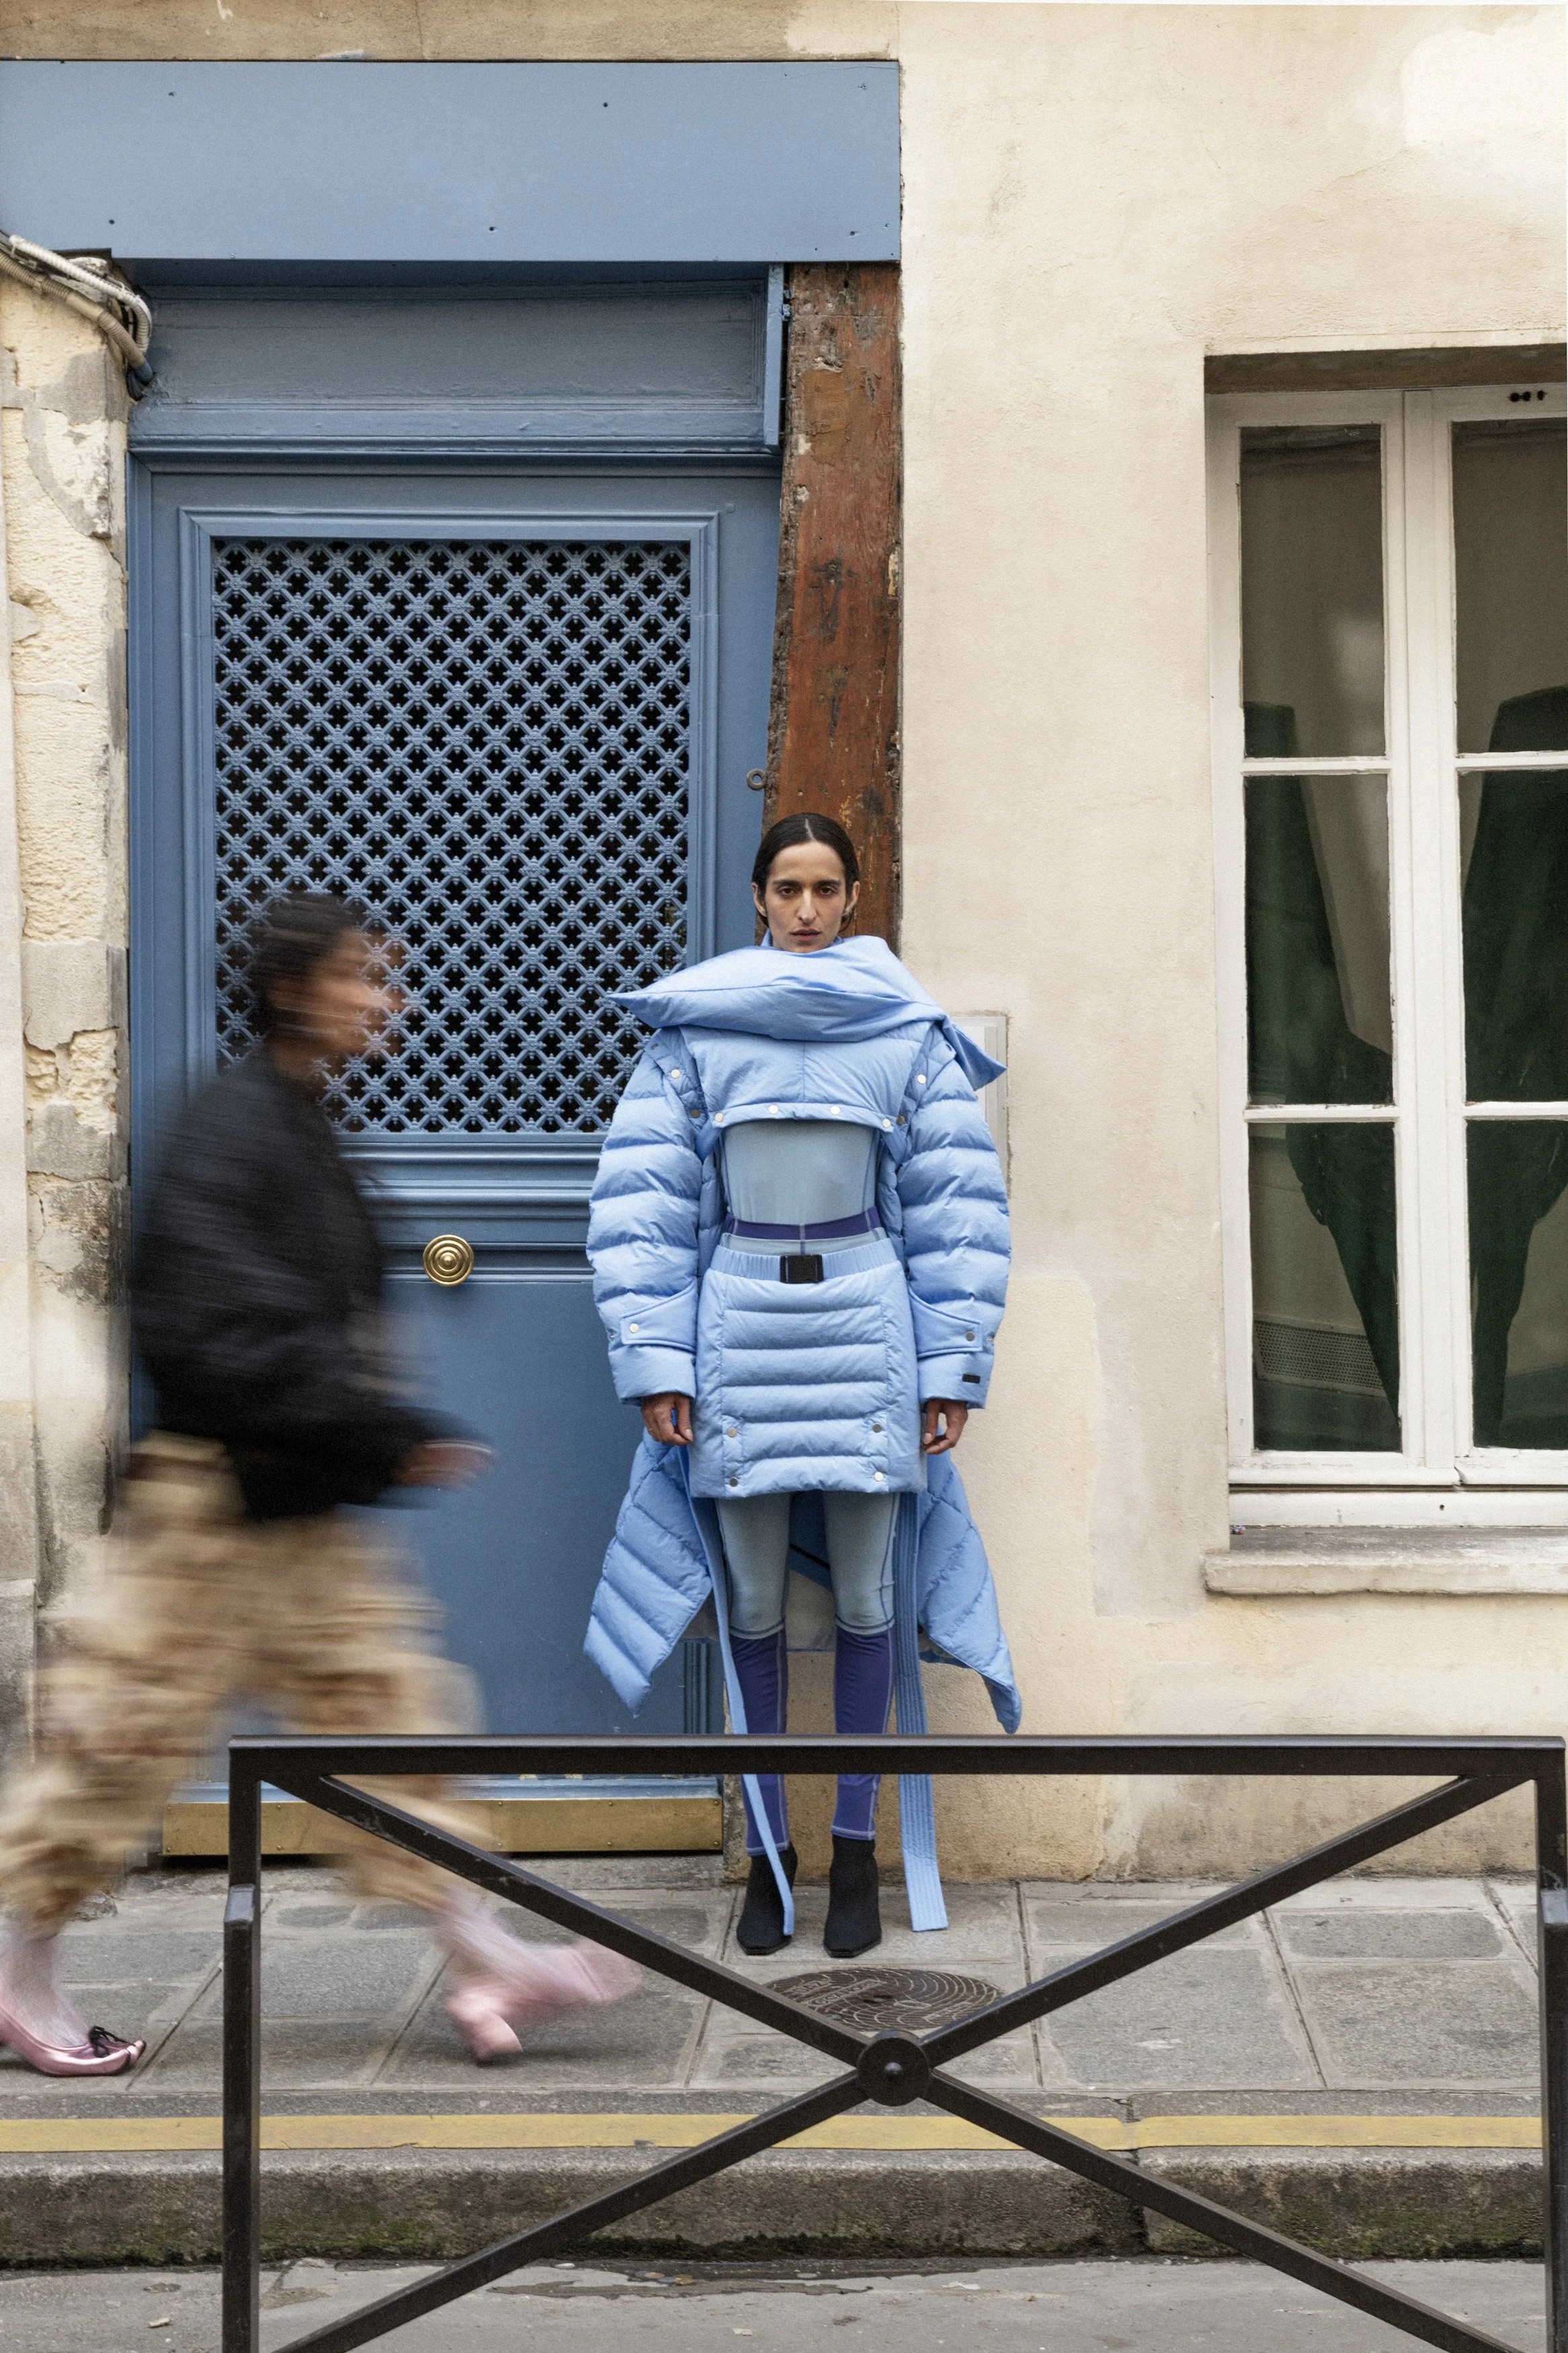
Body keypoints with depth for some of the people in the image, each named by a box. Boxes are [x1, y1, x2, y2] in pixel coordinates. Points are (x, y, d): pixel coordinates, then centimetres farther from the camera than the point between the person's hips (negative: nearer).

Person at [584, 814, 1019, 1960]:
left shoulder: (911, 1033, 4)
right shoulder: (695, 1029, 4)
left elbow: (959, 1207, 4)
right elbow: (642, 1199, 3)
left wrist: (950, 1367, 0)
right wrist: (656, 1361, -3)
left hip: (868, 1336, 0)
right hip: (738, 1338, 0)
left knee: (867, 1600, 4)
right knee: (753, 1608, 5)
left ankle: (858, 1851, 17)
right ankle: (767, 1854, 17)